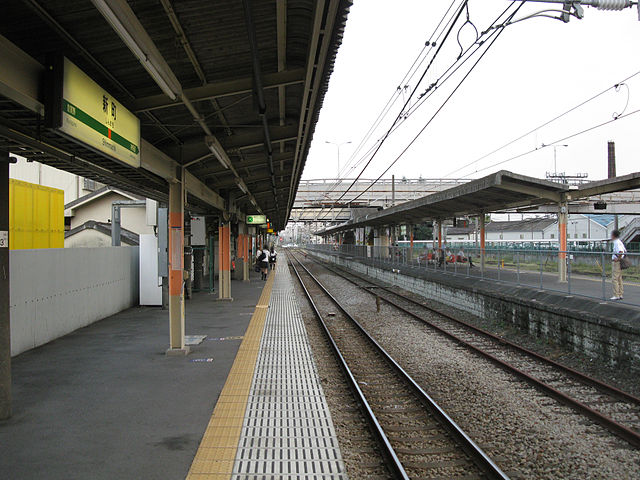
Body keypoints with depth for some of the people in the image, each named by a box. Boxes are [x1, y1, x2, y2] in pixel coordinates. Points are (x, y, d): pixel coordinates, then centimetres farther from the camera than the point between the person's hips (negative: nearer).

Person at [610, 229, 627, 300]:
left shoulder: (617, 242, -17)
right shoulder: (620, 242, 14)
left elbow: (621, 252, -31)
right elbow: (625, 251, 24)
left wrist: (618, 259, -20)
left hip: (616, 262, -10)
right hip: (619, 262, 10)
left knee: (614, 279, -7)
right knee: (619, 279, 13)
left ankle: (616, 295, -7)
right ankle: (620, 294, 17)